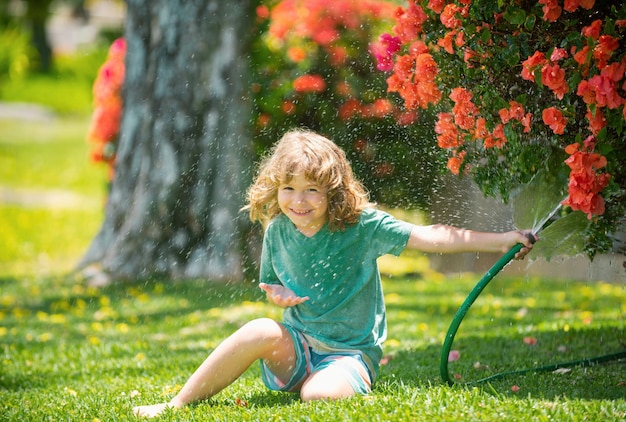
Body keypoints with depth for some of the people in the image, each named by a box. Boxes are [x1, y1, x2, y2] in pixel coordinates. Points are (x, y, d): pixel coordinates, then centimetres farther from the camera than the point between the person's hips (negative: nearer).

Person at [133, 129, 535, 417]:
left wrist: (502, 240, -26)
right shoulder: (278, 230, 0)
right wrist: (276, 295, -9)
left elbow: (430, 237, -19)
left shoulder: (362, 226, -12)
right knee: (261, 331, -30)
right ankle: (177, 406, -22)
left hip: (349, 354, -4)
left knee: (320, 395, -38)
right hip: (295, 349, 4)